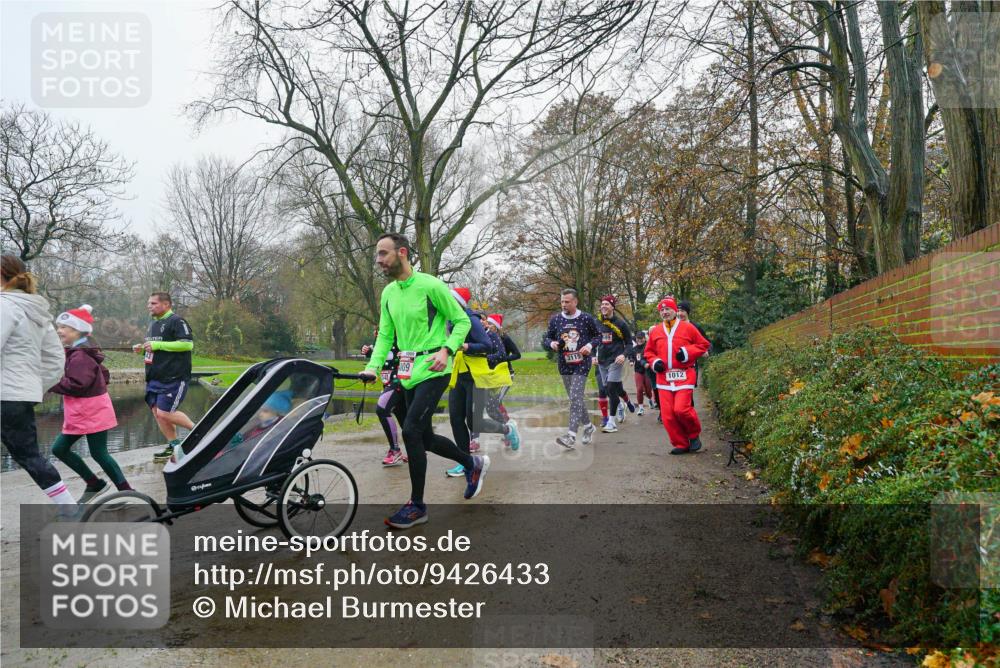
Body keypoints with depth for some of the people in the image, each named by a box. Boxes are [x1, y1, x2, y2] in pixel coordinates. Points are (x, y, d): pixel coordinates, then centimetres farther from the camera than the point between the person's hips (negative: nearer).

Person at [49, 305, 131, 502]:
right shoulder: (78, 352, 13)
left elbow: (77, 385, -26)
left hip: (92, 414, -10)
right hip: (80, 414, 10)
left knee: (99, 454, -4)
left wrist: (50, 383, -19)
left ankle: (126, 492, 5)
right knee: (59, 449, 12)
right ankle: (94, 483, 21)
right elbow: (104, 375, 18)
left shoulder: (81, 356, -19)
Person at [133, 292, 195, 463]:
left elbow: (188, 344, -22)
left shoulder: (176, 321, -10)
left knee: (164, 413, -13)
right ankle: (174, 446, 16)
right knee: (157, 412, 6)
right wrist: (142, 349, 7)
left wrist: (157, 345, -21)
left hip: (174, 378, -9)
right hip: (155, 378, 9)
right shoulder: (153, 324, 18)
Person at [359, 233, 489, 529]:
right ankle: (473, 463, 38)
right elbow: (385, 335, 9)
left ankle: (417, 505, -3)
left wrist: (446, 350, -22)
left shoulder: (431, 285, -13)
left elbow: (462, 321, -7)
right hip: (409, 374, 8)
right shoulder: (388, 293, 7)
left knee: (410, 430, -17)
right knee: (424, 437, 13)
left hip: (432, 371, -8)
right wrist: (373, 367, -6)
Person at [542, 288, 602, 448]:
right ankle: (588, 426, 34)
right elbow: (545, 339, 9)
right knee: (575, 398, 13)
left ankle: (571, 436, -17)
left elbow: (598, 335, 9)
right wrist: (551, 343, -13)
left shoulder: (587, 319, -4)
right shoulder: (555, 320, 3)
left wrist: (590, 345, -11)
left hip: (581, 364, -4)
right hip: (564, 365, 4)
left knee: (575, 397, -14)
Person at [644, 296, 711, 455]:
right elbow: (648, 351, 21)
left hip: (684, 376, -4)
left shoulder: (687, 327, 2)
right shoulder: (655, 331, 11)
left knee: (681, 409, -17)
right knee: (667, 414, -2)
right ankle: (681, 444, 13)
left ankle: (694, 435, 12)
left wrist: (688, 352, -8)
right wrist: (654, 361, 0)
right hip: (664, 377, 4)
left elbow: (703, 344, 7)